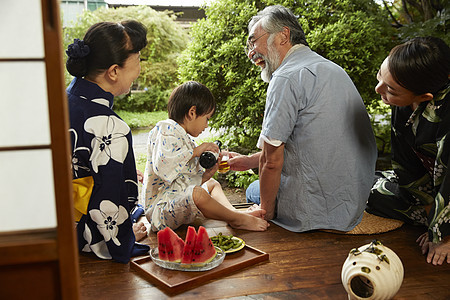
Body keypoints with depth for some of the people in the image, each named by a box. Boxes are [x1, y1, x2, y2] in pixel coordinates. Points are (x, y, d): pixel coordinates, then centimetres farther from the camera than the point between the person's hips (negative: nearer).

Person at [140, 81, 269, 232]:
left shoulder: (184, 139, 16)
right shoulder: (165, 130, -13)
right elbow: (162, 166, -32)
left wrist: (207, 174, -2)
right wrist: (195, 151, -24)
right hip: (161, 207, -11)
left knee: (212, 184, 25)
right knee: (197, 193, -35)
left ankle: (234, 212, -1)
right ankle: (238, 219, -15)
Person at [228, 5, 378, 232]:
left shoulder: (287, 78, -19)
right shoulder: (332, 69, 12)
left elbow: (272, 161, -19)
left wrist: (267, 214, -5)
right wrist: (251, 160, 20)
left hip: (321, 213, -8)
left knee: (254, 191, 19)